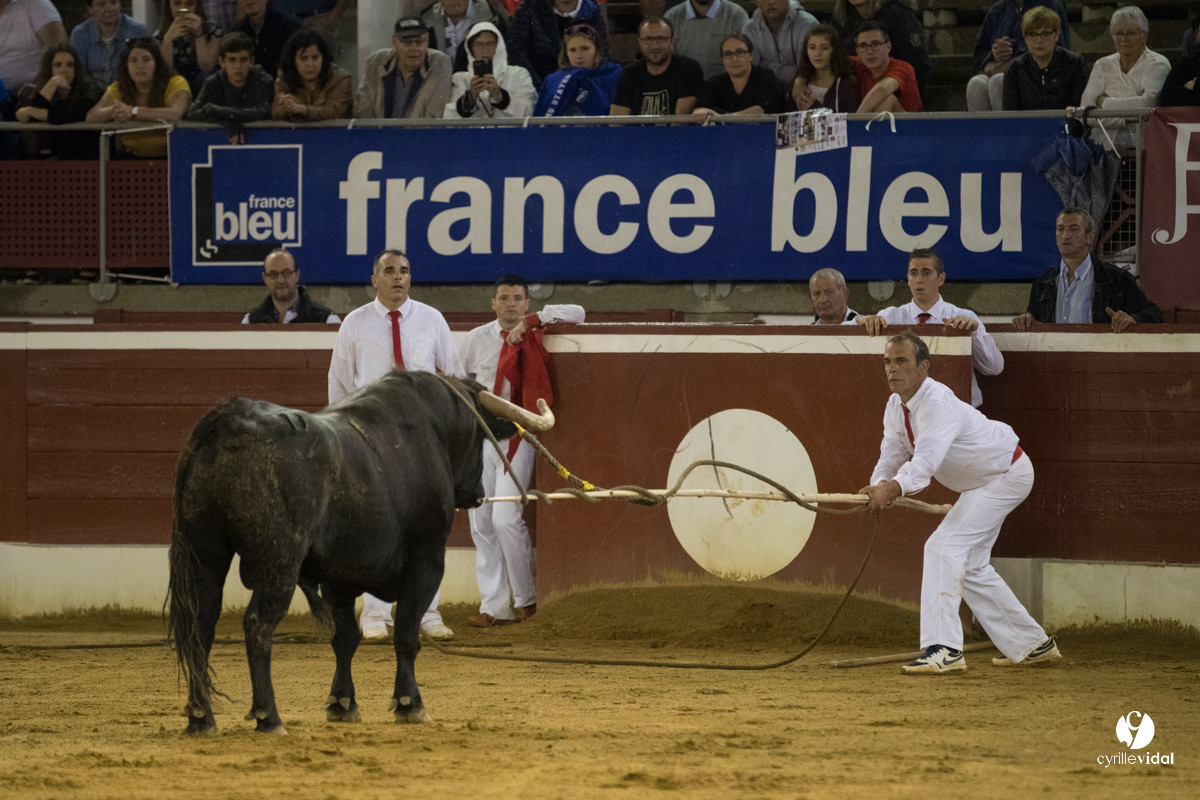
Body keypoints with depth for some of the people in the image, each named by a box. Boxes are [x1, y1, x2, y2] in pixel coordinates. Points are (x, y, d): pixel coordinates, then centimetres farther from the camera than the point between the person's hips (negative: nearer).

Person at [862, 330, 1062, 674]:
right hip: (978, 484, 10)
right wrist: (878, 487, -33)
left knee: (944, 546, -23)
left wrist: (893, 489, -64)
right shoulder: (896, 407, -4)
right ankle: (1033, 645, 28)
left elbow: (925, 461, -48)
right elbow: (891, 458, -10)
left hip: (1007, 475, -10)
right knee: (971, 566, 16)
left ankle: (944, 649, -29)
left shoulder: (938, 404, -34)